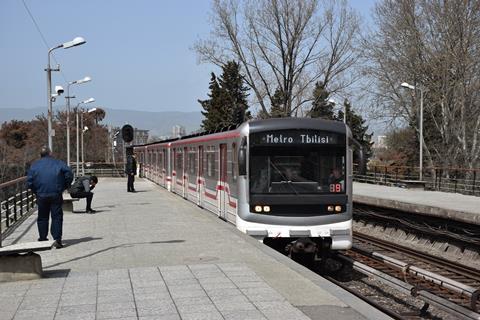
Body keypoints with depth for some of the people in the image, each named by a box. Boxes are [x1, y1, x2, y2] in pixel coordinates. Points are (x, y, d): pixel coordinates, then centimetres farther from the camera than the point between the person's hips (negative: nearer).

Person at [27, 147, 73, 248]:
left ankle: (43, 238, 19)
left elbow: (29, 182, 0)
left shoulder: (34, 165, 7)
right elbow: (69, 174, -5)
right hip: (56, 195, -2)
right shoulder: (58, 163, 4)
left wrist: (36, 191, 13)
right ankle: (57, 239, -10)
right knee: (57, 217, 0)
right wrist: (64, 187, 6)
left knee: (42, 217, 15)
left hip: (41, 195, 2)